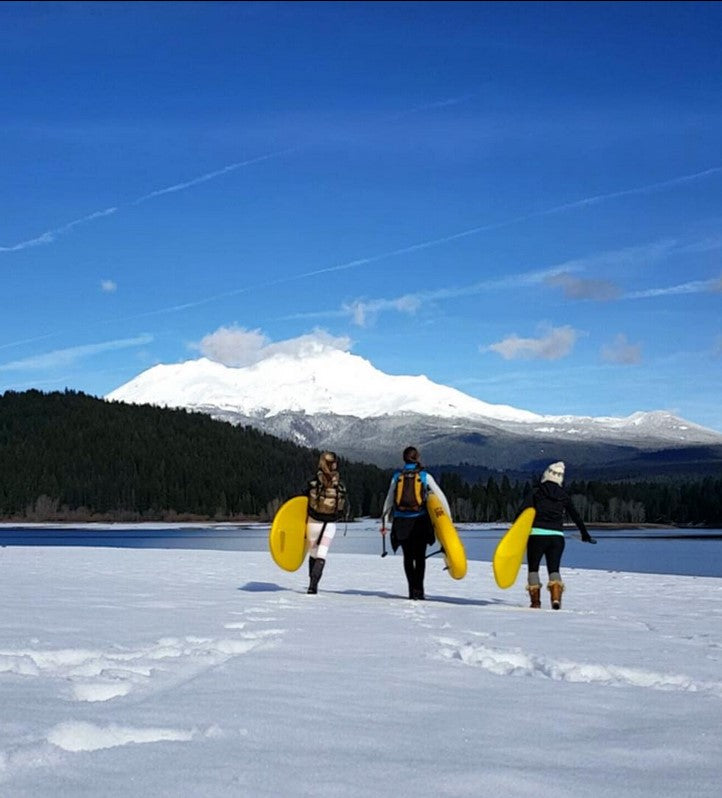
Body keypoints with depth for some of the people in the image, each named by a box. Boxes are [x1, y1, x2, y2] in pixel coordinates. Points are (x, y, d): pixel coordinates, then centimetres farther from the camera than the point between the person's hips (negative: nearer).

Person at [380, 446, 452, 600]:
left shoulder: (397, 476, 4)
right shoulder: (425, 476, 0)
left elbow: (389, 501, 8)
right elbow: (440, 497, 1)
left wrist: (384, 522, 15)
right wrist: (448, 518, 8)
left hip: (401, 522, 2)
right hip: (420, 520, -2)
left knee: (408, 556, 11)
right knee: (420, 556, 4)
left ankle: (412, 589, 5)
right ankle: (418, 589, -7)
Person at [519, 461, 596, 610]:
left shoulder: (535, 493, 2)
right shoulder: (564, 496, 11)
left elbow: (524, 512, -12)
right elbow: (576, 516, 22)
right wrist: (585, 534, 35)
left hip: (537, 535, -2)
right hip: (557, 537, 2)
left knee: (533, 568, 13)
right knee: (554, 569, 9)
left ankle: (535, 601, 5)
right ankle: (556, 597, -15)